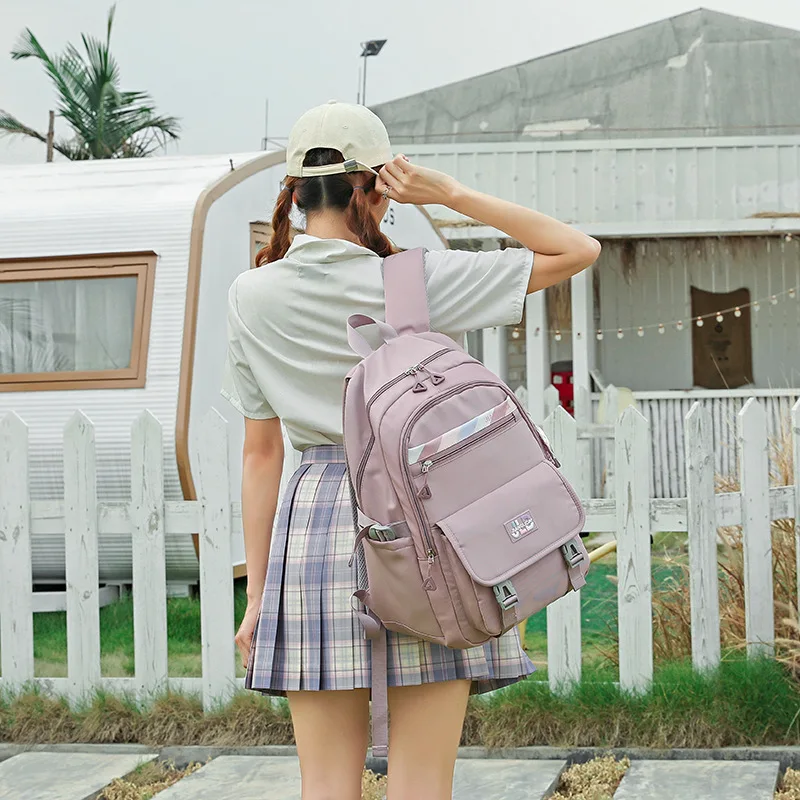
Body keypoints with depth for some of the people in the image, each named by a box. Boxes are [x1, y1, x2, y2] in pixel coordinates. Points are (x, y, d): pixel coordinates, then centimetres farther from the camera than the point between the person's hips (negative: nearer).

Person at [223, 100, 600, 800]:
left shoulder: (251, 297, 4)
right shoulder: (420, 283, -4)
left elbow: (261, 452, 6)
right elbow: (578, 249, 3)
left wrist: (257, 593, 11)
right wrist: (452, 194, -2)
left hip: (313, 527, 2)